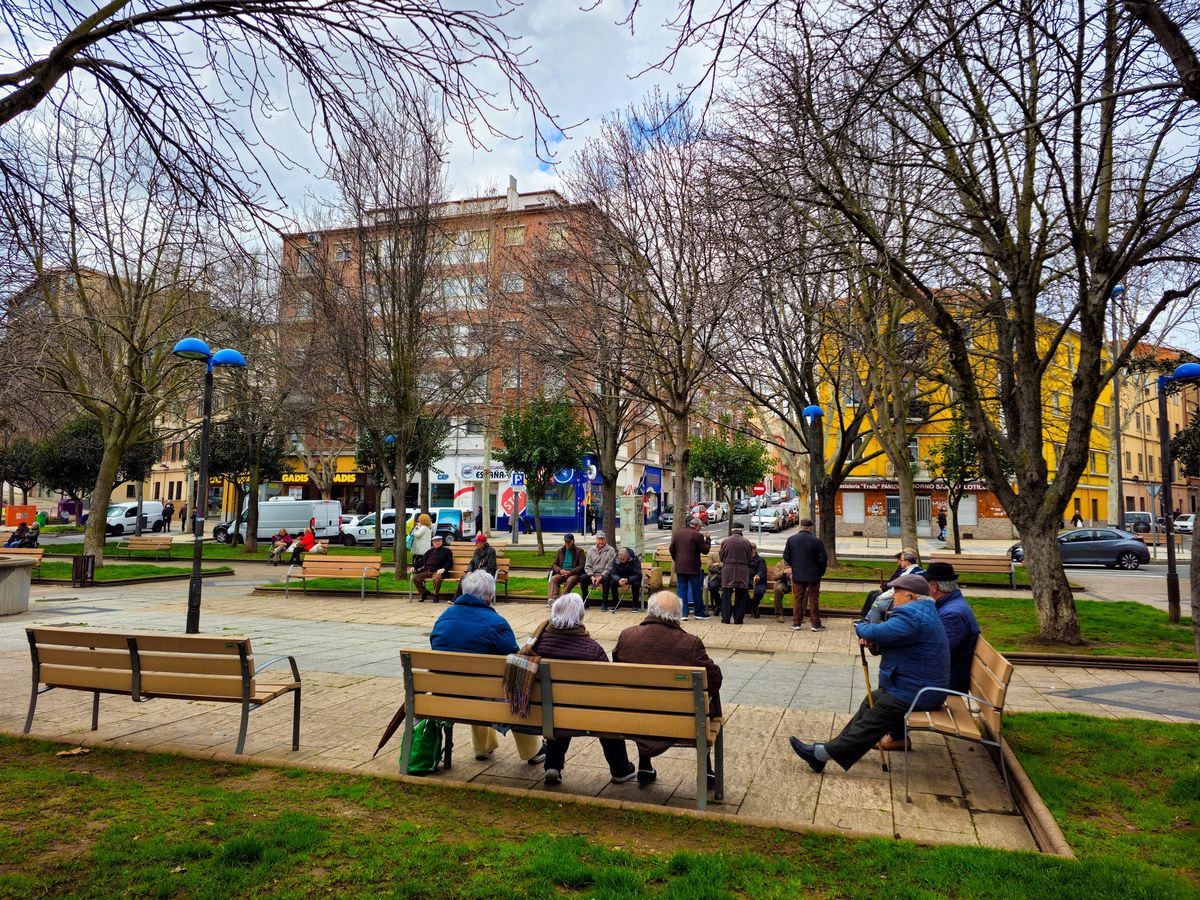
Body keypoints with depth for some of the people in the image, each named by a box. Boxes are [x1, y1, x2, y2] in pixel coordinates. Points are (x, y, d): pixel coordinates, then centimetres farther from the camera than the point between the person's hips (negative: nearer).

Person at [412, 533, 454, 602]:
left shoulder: (446, 551, 15)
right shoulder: (430, 552, 31)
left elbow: (450, 563, 3)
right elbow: (421, 561, 29)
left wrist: (443, 569, -16)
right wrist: (414, 566, 11)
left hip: (437, 571, -5)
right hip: (426, 571, 5)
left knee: (437, 578, -39)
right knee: (415, 578, -17)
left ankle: (436, 595, -14)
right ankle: (424, 593, 5)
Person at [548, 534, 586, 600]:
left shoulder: (579, 551, 6)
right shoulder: (560, 551, 18)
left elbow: (582, 566, -4)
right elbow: (554, 564, 14)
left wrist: (570, 572, -17)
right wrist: (560, 570, -9)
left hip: (574, 574, -4)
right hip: (562, 573, 4)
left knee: (570, 580, -37)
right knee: (553, 579, -28)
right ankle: (553, 598, -42)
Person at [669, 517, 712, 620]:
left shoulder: (677, 534, 8)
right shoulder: (697, 535, -11)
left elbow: (672, 549, 10)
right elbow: (705, 550, -7)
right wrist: (708, 538, 6)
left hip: (679, 568, 5)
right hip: (693, 568, -5)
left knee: (682, 590, 7)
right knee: (696, 591, 8)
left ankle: (683, 613, 5)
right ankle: (699, 613, 17)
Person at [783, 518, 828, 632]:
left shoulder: (791, 539, -3)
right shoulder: (816, 540, -11)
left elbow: (786, 557, 1)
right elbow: (823, 558, -10)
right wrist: (820, 572, 4)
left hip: (797, 575, 2)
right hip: (813, 575, -2)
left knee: (797, 599, 9)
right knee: (813, 599, 7)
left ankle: (796, 623, 13)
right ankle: (815, 624, 11)